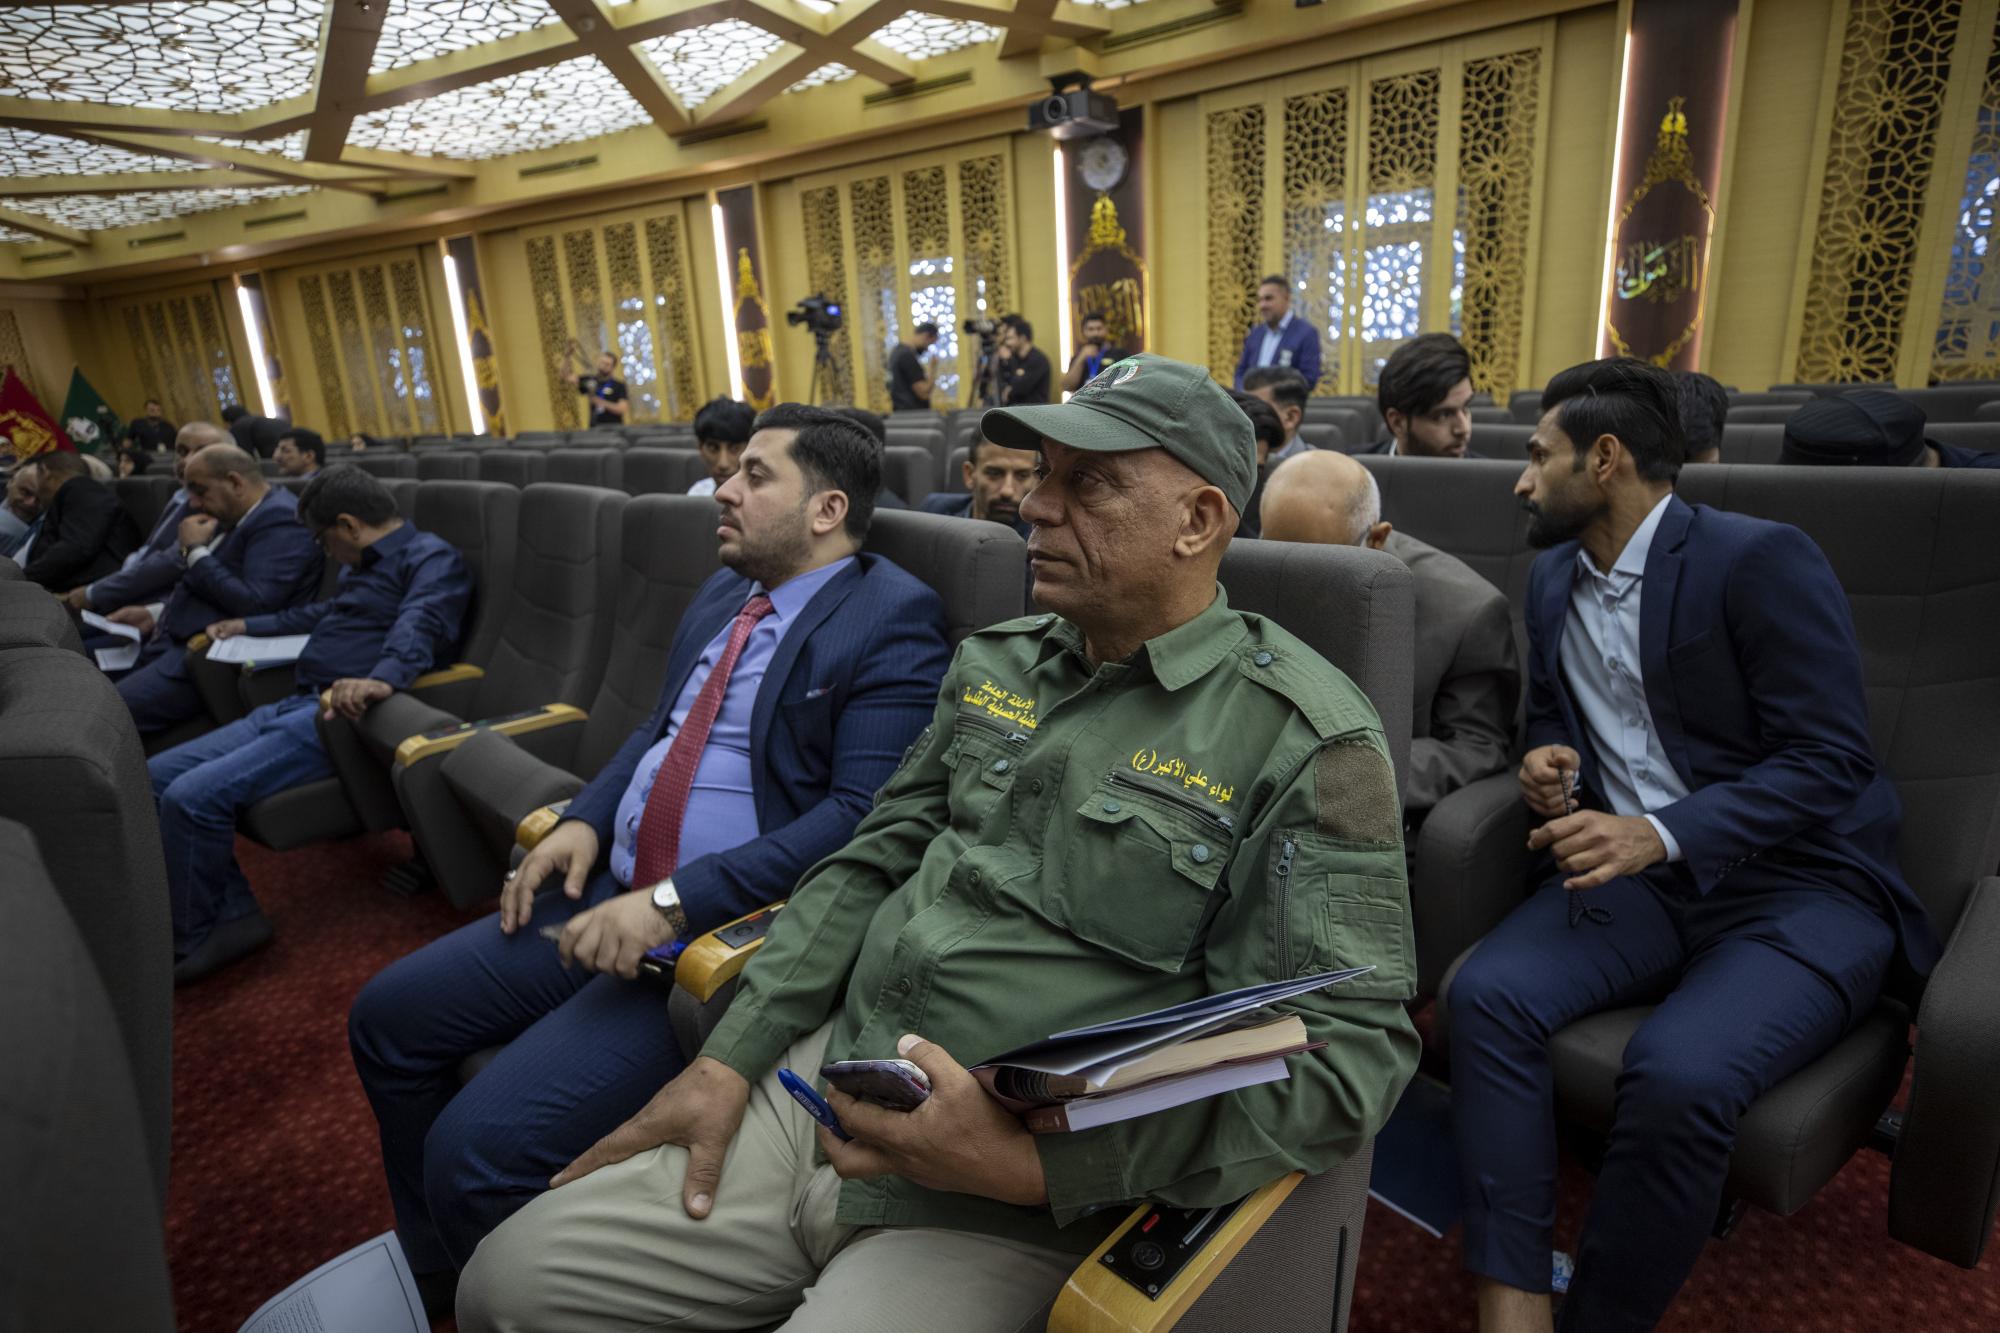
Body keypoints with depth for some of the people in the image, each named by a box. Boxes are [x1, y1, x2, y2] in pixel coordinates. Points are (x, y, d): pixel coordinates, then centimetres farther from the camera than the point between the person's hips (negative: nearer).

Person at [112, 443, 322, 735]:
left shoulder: (281, 520, -15)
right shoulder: (235, 517, 16)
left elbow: (254, 604, -24)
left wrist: (195, 550, -11)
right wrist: (155, 614, 10)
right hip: (174, 637, 11)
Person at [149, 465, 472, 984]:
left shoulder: (431, 558, -6)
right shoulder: (365, 567, 26)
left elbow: (422, 621, -27)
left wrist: (384, 677, -46)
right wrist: (249, 625, 49)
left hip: (343, 714, -11)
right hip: (295, 706, 11)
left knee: (193, 796, -23)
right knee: (157, 775, 3)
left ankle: (187, 945, -3)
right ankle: (231, 915, 2)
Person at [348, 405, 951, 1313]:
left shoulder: (893, 620, -14)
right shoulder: (725, 592, 14)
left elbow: (862, 816, -22)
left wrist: (675, 902, -24)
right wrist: (586, 821, 4)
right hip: (611, 890, 9)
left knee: (479, 1147, -18)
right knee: (388, 1017, 11)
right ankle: (433, 1272, 34)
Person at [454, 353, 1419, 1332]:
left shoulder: (1308, 743, -12)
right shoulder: (993, 663, 8)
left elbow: (1349, 1060, -16)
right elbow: (874, 862, 11)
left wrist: (1031, 1160, -23)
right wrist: (726, 1061, 4)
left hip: (1013, 1216, -5)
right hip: (814, 1087, 6)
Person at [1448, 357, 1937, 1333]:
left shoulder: (1761, 560, -10)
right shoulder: (1553, 577, 10)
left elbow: (1829, 759, -14)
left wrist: (1661, 834, -27)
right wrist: (1549, 759, -2)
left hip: (1800, 885, -5)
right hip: (1634, 874, 5)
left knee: (1677, 1076, -31)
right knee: (1487, 995, -22)